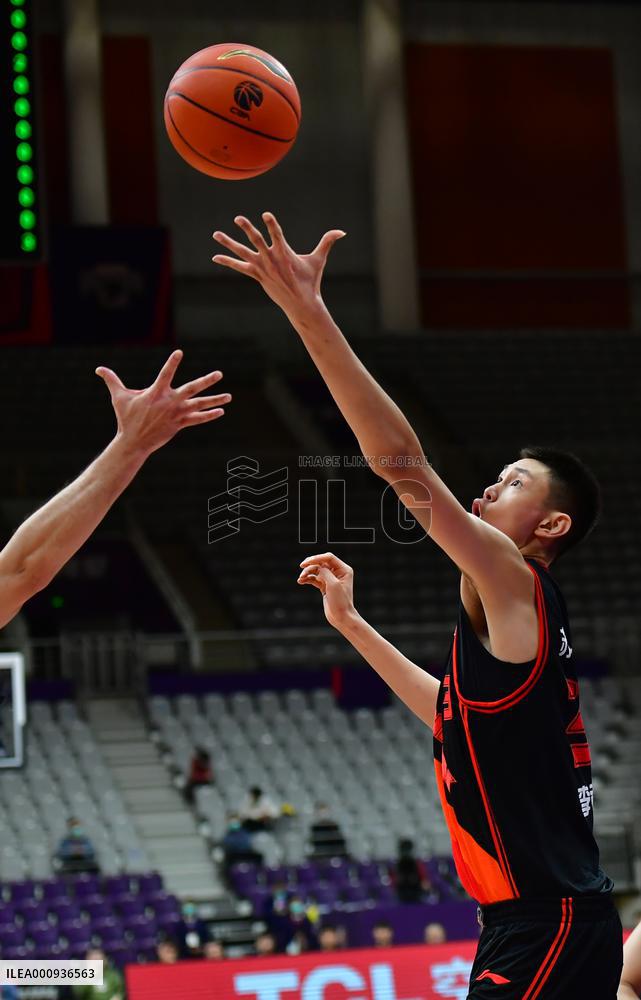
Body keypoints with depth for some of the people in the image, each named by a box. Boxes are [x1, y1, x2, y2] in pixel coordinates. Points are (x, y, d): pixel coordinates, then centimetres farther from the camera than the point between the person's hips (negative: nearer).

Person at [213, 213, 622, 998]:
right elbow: (454, 714, 38)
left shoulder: (515, 583, -7)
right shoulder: (509, 622, 20)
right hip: (529, 926, 10)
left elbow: (400, 459, -17)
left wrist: (309, 315, -21)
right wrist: (350, 623, 39)